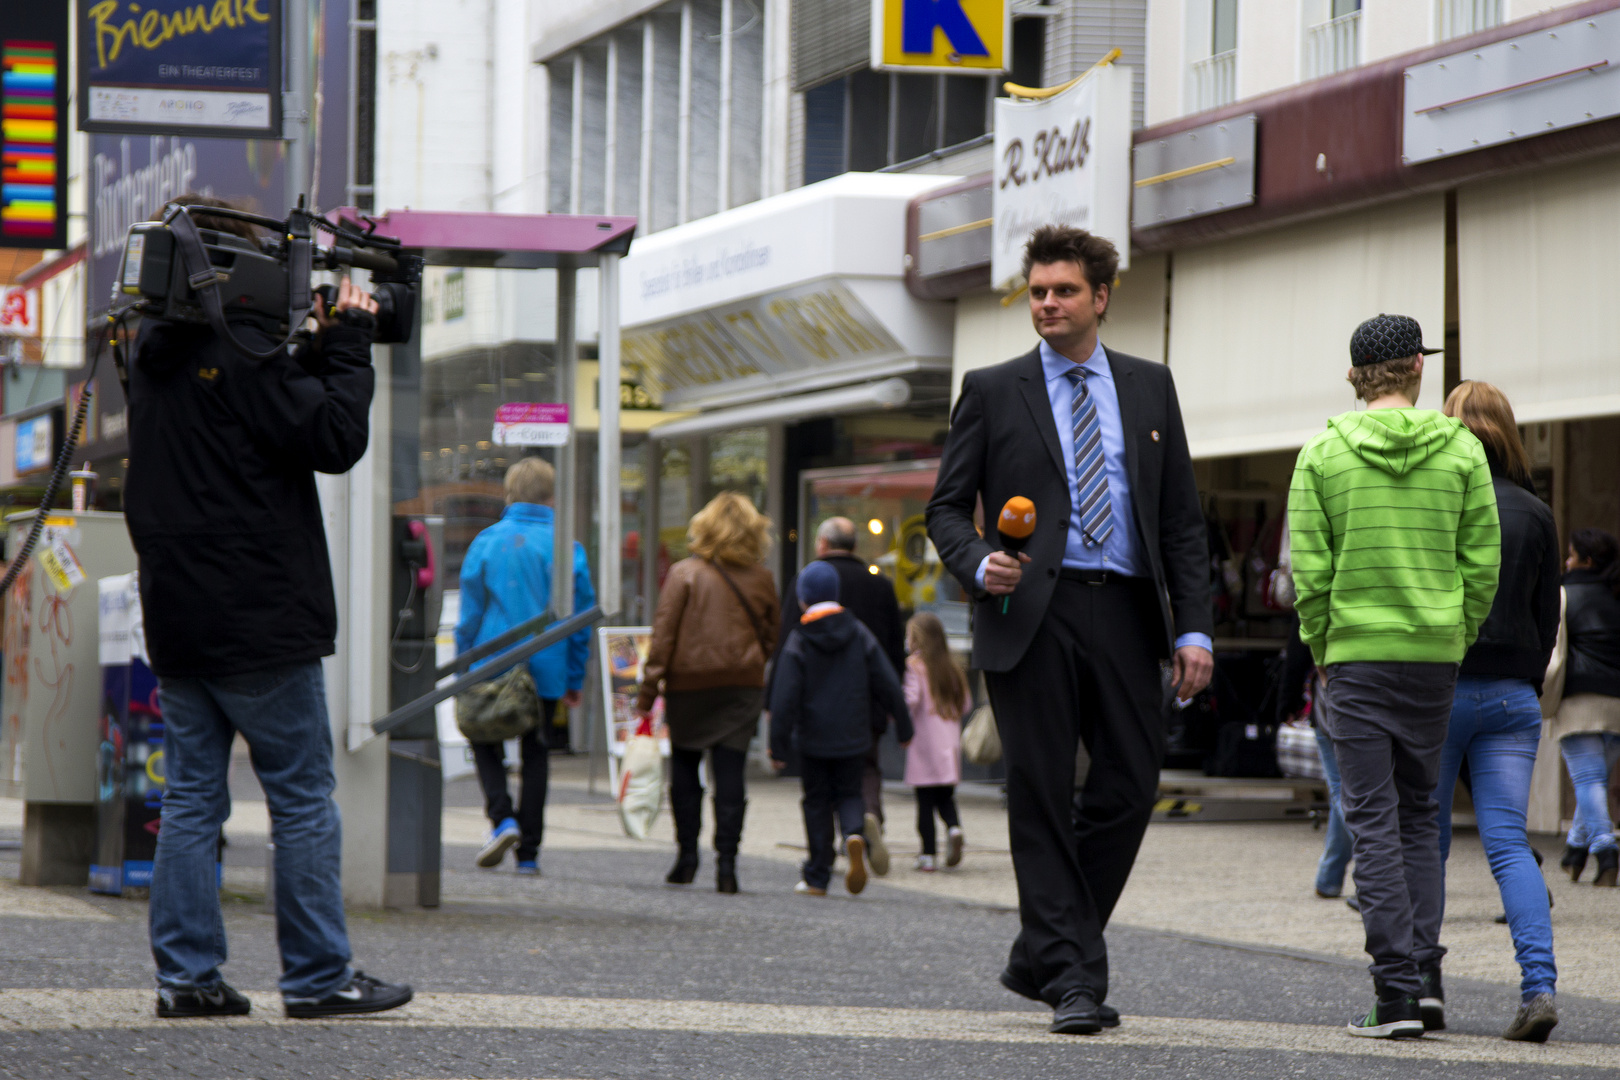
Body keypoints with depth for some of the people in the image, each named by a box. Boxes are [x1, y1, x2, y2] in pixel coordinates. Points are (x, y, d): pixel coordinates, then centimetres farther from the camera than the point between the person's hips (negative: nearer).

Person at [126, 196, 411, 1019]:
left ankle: (186, 973, 6)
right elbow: (335, 440, -15)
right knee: (303, 798, 0)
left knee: (191, 798, 8)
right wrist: (349, 346, -5)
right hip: (258, 621, -8)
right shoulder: (239, 348, -15)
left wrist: (319, 350, 10)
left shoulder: (154, 353, 11)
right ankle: (318, 976, 2)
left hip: (177, 621, 8)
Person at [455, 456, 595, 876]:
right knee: (536, 754, 10)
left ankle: (502, 817, -11)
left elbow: (469, 614, 0)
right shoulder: (567, 547, -2)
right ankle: (528, 852, 7)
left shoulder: (487, 542, -3)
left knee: (487, 745, 14)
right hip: (546, 669, 1)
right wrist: (574, 679, 10)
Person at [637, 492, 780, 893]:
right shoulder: (761, 579, 4)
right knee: (730, 774, 1)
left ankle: (688, 854, 12)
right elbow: (771, 638, 11)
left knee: (684, 769, 13)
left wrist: (648, 690, -4)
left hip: (689, 682, -2)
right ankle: (726, 860, -6)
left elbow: (663, 634, -7)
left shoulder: (684, 574, -5)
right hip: (743, 685, 2)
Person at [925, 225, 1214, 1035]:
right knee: (1043, 797, -3)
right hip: (1033, 613, -2)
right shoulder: (992, 391, 8)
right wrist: (978, 566, -14)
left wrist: (1192, 627, 4)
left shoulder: (1149, 388, 15)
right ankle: (1071, 977, 1)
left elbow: (1182, 518, 13)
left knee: (1130, 786, -2)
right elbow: (946, 506, 8)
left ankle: (1041, 958, 14)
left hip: (1124, 612, 2)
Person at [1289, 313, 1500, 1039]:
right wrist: (1459, 638, 12)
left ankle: (1396, 991, -7)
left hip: (1356, 653, -2)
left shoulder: (1322, 455, -2)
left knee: (1374, 822, 0)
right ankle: (1424, 976, 7)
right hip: (1435, 654, 2)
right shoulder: (1460, 450, 2)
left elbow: (1308, 569, -5)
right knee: (1419, 814, 15)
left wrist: (1319, 647, 7)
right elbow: (1483, 563, 0)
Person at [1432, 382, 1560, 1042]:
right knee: (1509, 844, -2)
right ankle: (1540, 984, -17)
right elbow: (1548, 616, 9)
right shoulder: (1535, 513, 4)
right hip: (1511, 694, 2)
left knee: (1426, 843, 10)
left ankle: (1424, 983, 15)